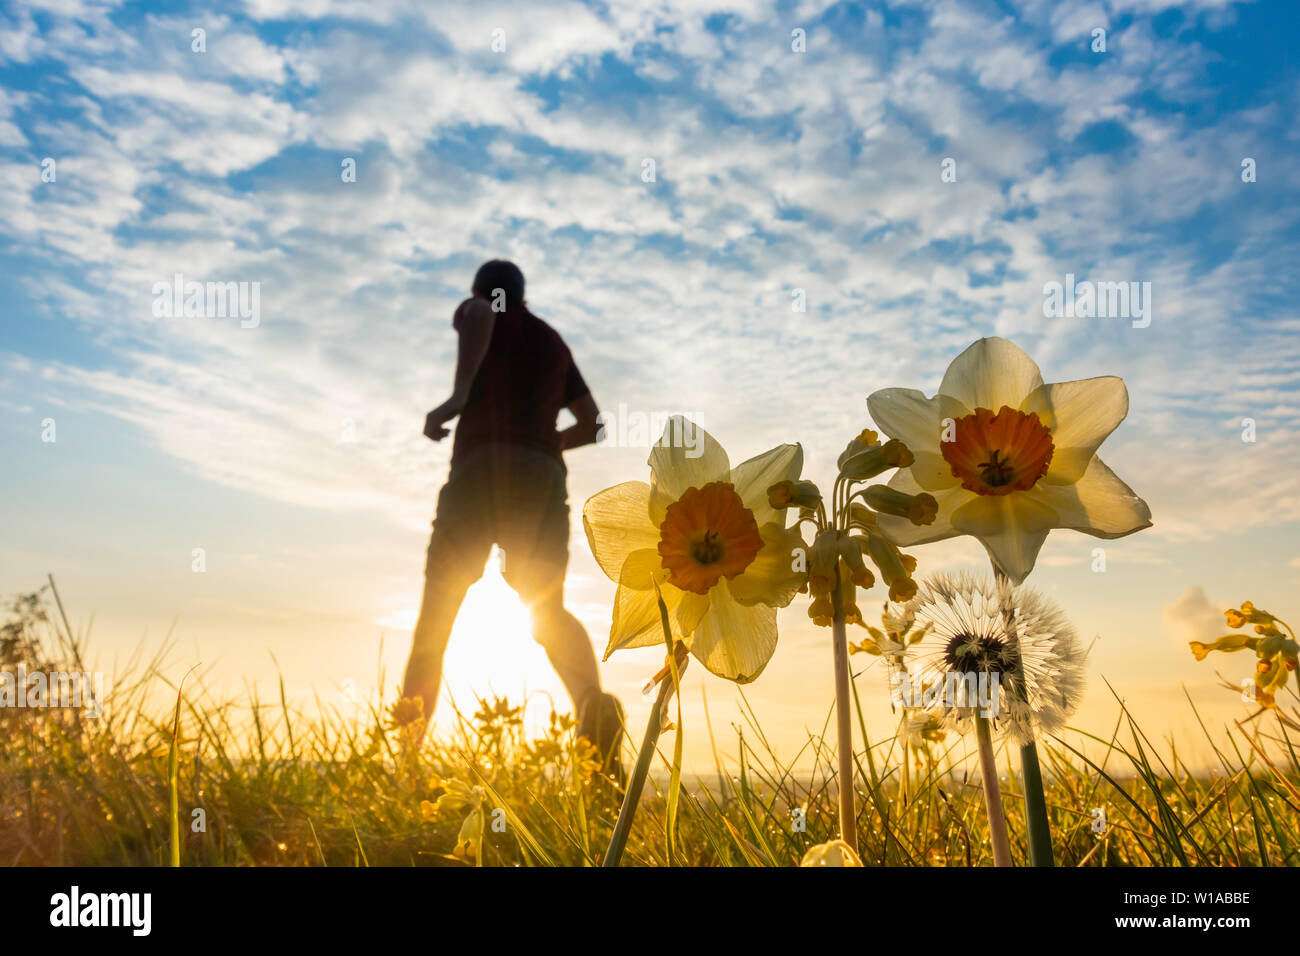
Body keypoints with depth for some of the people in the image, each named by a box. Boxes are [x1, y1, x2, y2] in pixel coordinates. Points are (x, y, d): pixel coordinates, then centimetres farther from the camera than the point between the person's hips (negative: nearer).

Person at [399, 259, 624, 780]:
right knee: (549, 611, -2)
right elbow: (591, 423, 32)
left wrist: (457, 395, -17)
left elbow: (476, 314, -12)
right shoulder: (553, 342, 30)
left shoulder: (480, 314, 15)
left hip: (483, 469, -3)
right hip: (545, 478, 4)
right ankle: (596, 706, -34)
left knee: (436, 612, 5)